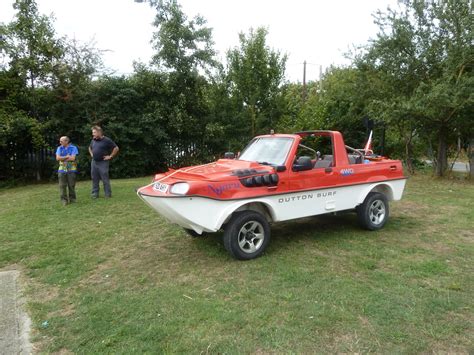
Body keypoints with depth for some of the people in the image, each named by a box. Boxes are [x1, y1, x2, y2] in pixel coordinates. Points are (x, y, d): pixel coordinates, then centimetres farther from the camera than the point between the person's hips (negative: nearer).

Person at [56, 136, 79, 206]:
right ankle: (64, 200, 4)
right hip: (62, 169, 2)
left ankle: (72, 199, 16)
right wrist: (67, 156, -7)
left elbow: (73, 158, -13)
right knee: (62, 185, -1)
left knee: (71, 185, 4)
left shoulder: (73, 148, -2)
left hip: (71, 169, -2)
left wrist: (63, 158, -6)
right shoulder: (59, 148, 8)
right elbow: (57, 158, -3)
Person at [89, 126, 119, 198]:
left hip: (103, 163, -6)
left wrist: (110, 156, -9)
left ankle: (108, 194, 5)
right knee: (94, 179, 10)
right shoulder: (93, 140, 12)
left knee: (105, 179, -3)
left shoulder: (107, 140, -9)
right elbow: (90, 148, 32)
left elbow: (116, 148, -9)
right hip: (94, 162, 6)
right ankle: (95, 194, 19)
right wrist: (91, 154, 17)